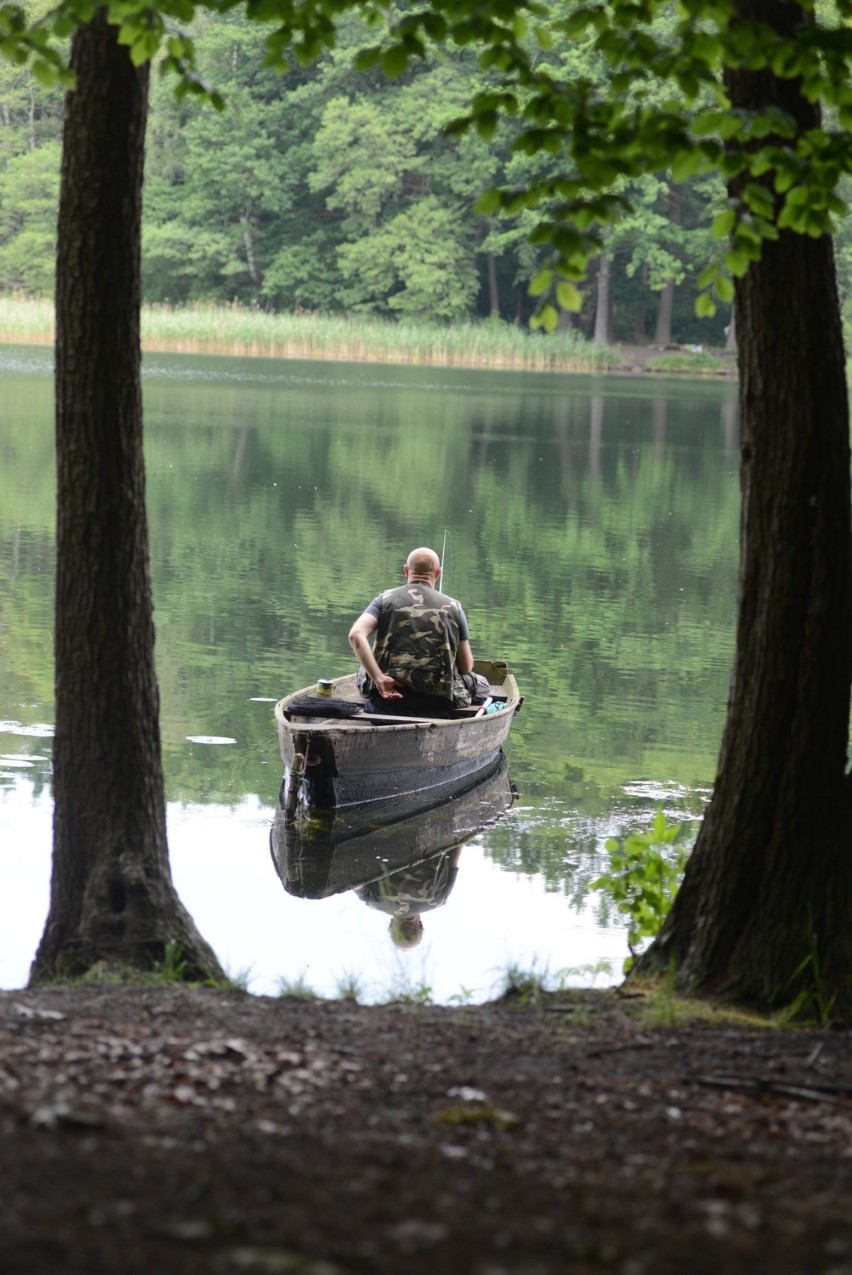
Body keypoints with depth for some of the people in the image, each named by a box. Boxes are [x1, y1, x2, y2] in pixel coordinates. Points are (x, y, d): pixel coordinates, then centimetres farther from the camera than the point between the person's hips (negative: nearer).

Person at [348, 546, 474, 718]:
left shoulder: (385, 599, 12)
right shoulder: (453, 608, 13)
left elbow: (356, 635, -6)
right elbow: (467, 667, 16)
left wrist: (379, 678, -11)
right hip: (435, 707, 0)